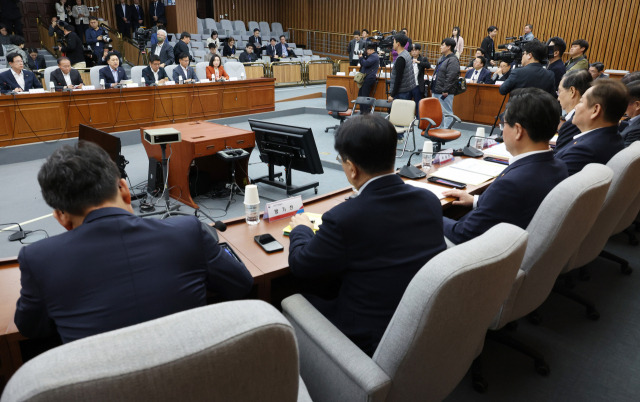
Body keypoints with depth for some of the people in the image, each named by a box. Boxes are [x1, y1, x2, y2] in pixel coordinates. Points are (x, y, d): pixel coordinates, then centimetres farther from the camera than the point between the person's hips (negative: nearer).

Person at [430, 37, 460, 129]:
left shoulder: (453, 60, -13)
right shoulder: (442, 58, 19)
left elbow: (451, 77, -20)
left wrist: (445, 91, -23)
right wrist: (432, 88, 21)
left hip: (444, 93, -10)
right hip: (436, 92, 10)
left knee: (446, 112, -6)